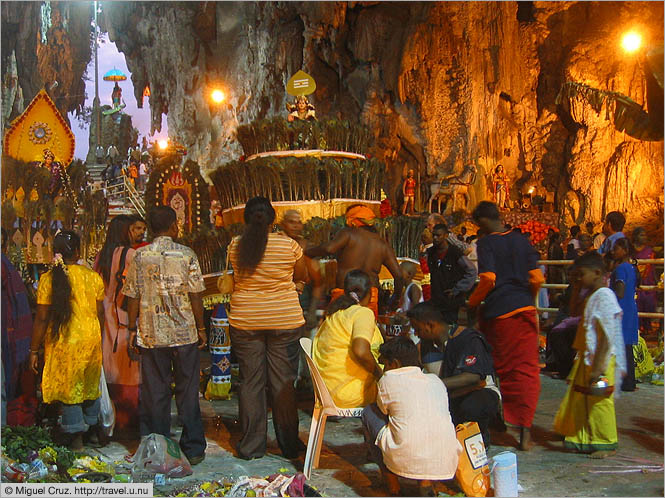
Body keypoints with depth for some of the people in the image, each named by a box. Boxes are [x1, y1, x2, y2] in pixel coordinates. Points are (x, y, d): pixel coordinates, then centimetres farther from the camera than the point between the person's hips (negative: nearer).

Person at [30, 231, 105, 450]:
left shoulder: (49, 279, -12)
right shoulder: (93, 277, -4)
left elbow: (42, 318, -11)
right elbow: (100, 313, 3)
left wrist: (34, 350, -3)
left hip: (63, 341, -3)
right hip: (90, 338, 3)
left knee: (68, 386, 9)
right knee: (90, 383, 20)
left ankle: (76, 436, 15)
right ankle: (92, 429, 34)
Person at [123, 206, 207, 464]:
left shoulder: (140, 256, -1)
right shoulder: (186, 255, -5)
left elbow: (132, 297, 0)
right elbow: (195, 296, -4)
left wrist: (132, 329, 10)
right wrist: (201, 328, 6)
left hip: (151, 334, 1)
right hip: (184, 333, -1)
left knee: (154, 394, 9)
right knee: (187, 393, 8)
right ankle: (193, 449, 14)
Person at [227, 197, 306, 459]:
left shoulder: (236, 246, -3)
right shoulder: (288, 245, -8)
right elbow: (301, 275, 6)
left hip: (245, 322, 1)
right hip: (284, 320, -1)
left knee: (250, 381, 8)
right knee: (283, 382, 7)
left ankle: (251, 446, 15)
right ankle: (289, 445, 17)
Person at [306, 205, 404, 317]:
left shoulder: (348, 233, 1)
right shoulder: (383, 244, 14)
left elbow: (329, 248, -18)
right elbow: (399, 276, 11)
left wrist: (306, 253, -3)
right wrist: (395, 300, 25)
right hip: (371, 298, 5)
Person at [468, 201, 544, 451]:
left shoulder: (486, 243, -5)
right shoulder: (521, 240, 7)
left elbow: (488, 279, -17)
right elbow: (537, 278, 3)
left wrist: (472, 302, -2)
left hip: (498, 311, -3)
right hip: (524, 309, 3)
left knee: (502, 368, 12)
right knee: (527, 369, 2)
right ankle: (525, 430, -3)